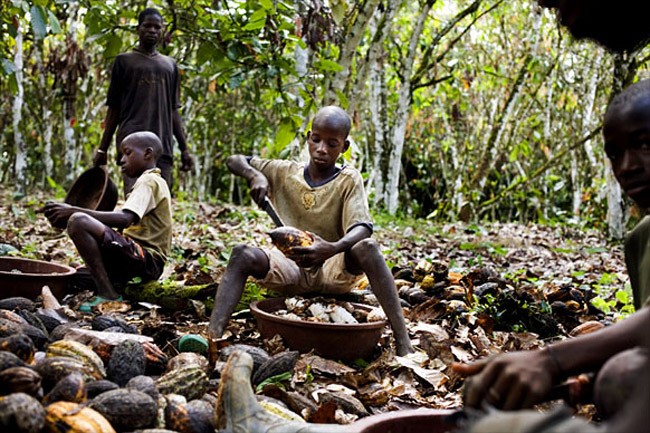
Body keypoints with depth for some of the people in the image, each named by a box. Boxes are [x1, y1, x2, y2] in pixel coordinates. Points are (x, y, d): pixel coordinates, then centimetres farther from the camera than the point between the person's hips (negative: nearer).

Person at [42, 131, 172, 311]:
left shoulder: (148, 181, -8)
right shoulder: (155, 181, 24)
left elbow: (124, 219, -24)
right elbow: (127, 222, 20)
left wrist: (74, 211, -21)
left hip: (147, 260, -11)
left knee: (78, 221, -25)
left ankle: (107, 293, -23)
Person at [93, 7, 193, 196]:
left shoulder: (170, 65, 21)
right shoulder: (124, 61, 12)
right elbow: (113, 109, 11)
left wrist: (184, 149, 14)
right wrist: (102, 148, 5)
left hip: (163, 145, 3)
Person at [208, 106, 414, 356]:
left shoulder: (349, 180, -4)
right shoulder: (284, 173, 5)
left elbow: (362, 228, -19)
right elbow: (235, 161, 10)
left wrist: (333, 248, -42)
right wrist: (255, 175, -14)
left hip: (333, 271, -2)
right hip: (291, 270, 3)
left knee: (367, 247, -34)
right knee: (243, 254, -25)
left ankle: (403, 343, -39)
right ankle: (213, 337, -38)